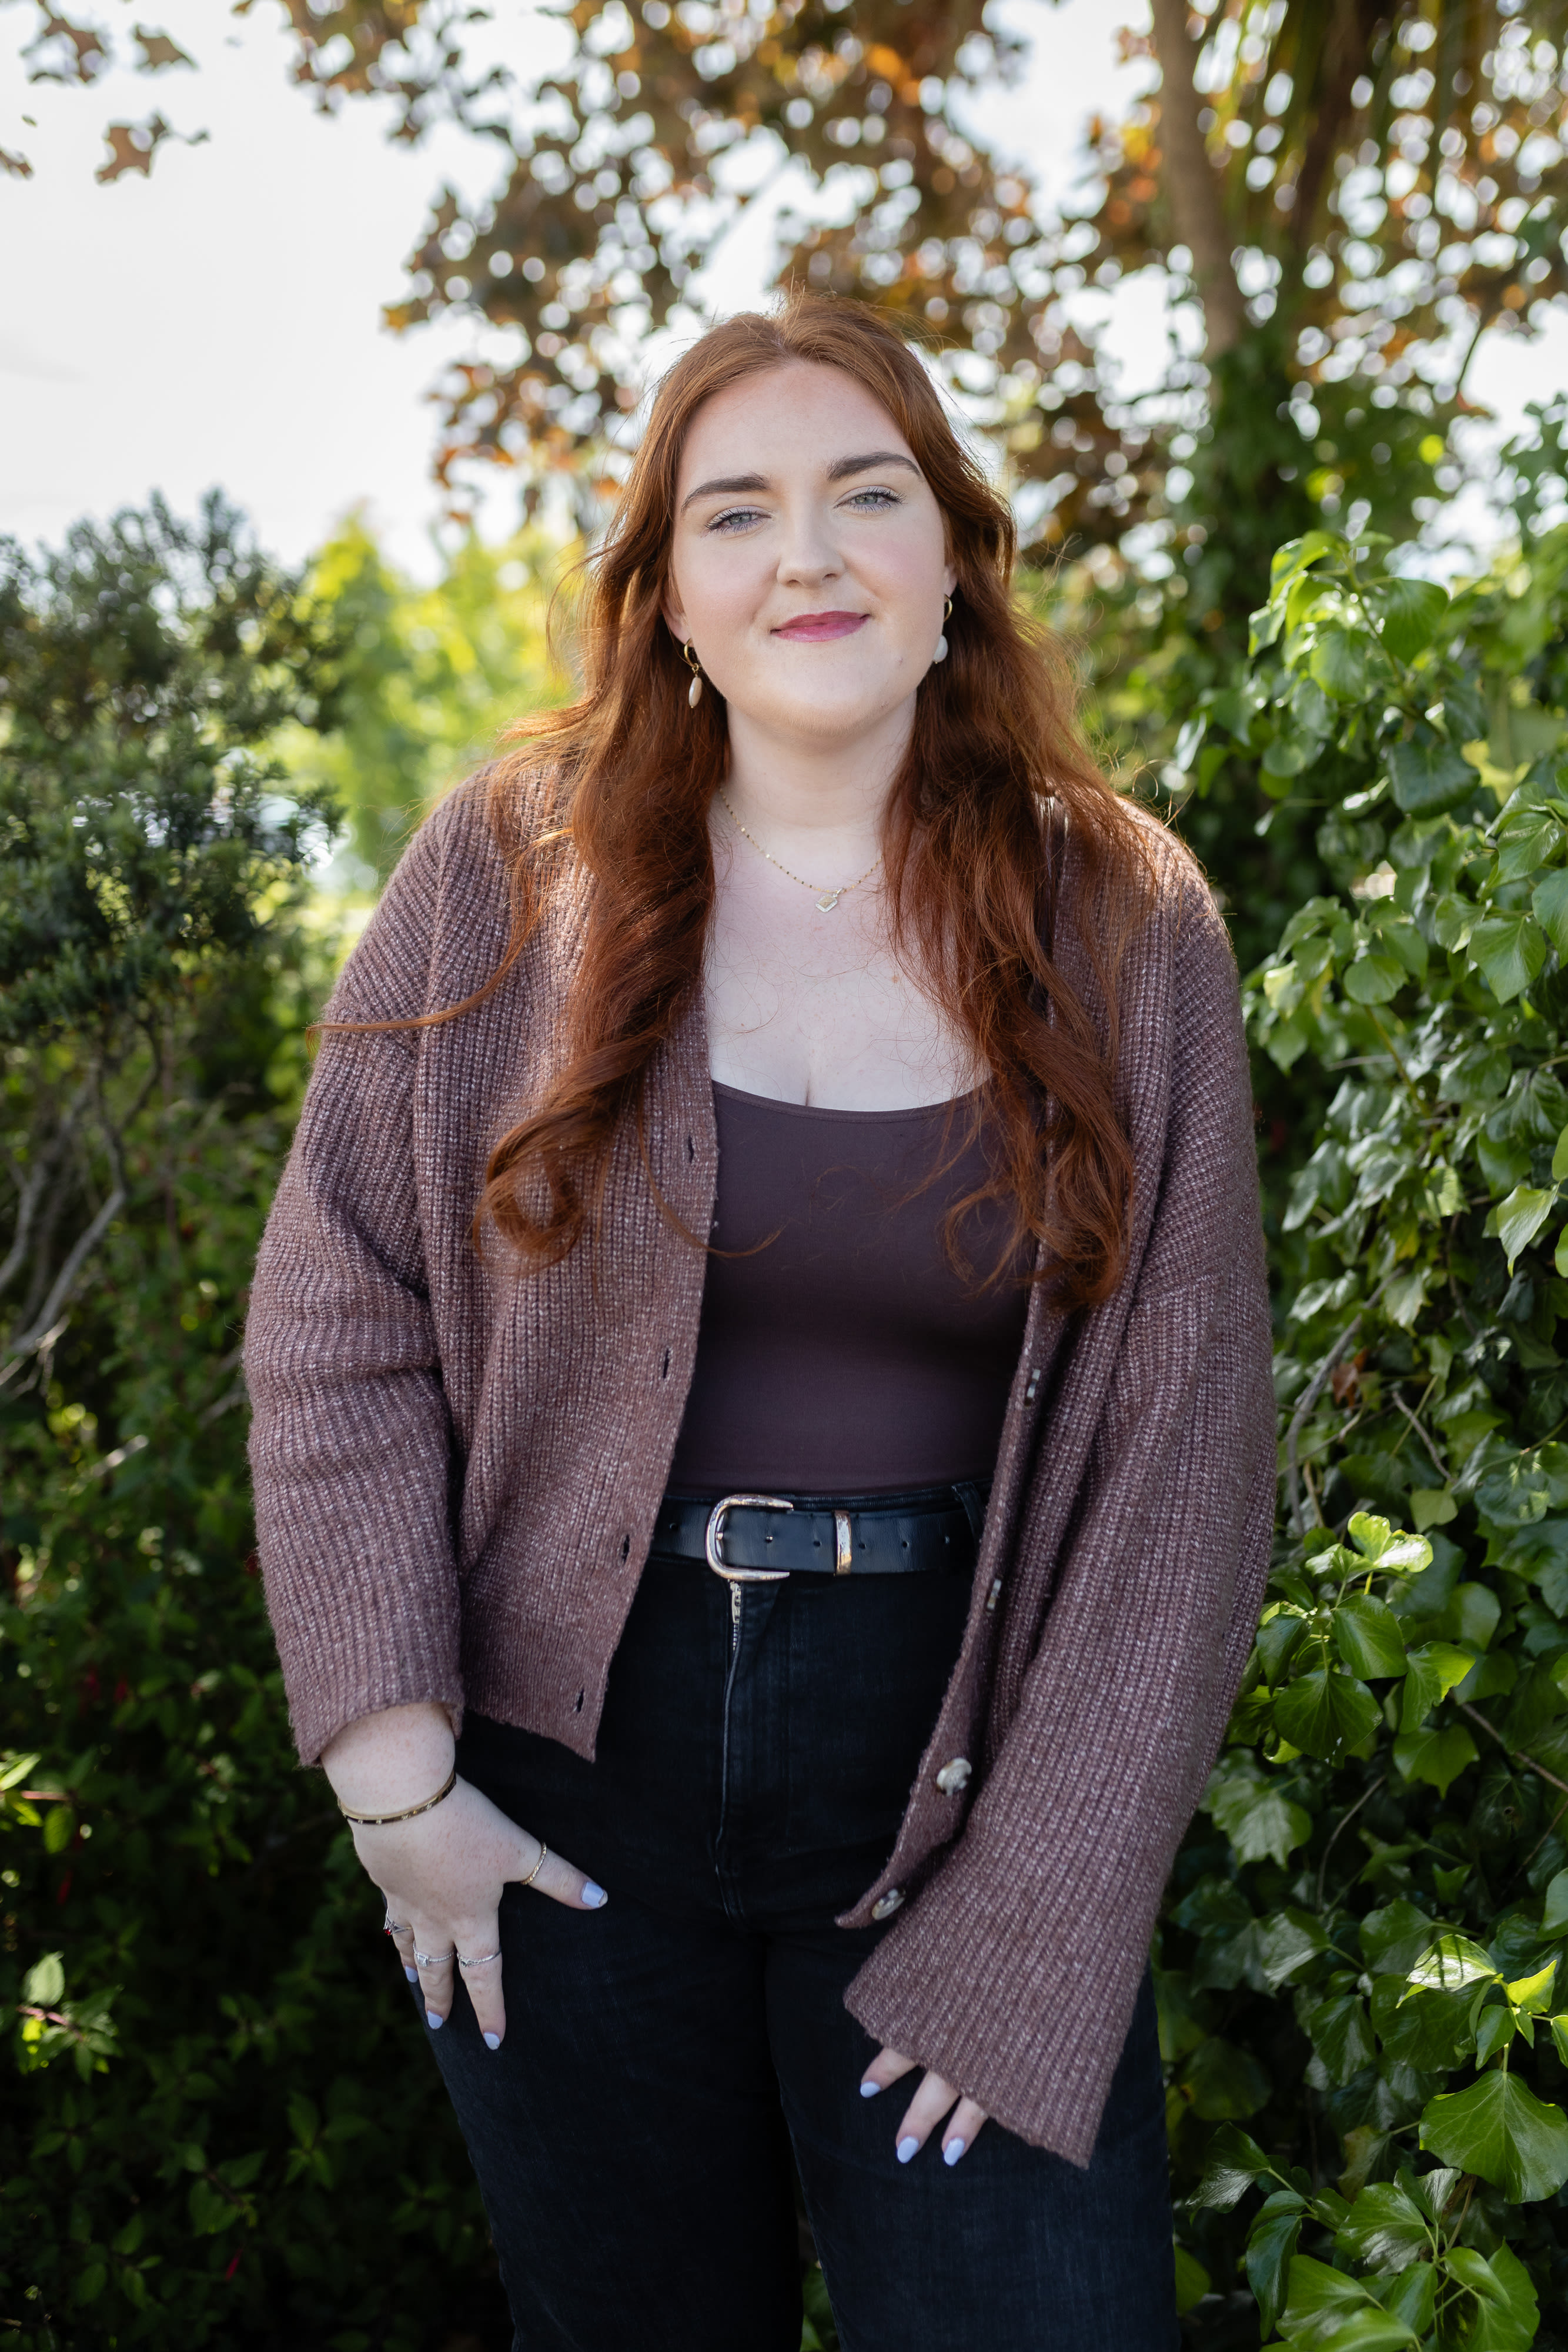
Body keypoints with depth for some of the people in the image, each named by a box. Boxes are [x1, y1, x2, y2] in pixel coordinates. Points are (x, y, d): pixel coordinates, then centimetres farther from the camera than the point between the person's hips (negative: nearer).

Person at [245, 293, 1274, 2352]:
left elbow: (1180, 1461, -4)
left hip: (954, 1777, 0)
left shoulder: (1129, 934, -3)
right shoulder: (512, 871, -3)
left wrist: (1030, 1932, -8)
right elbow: (340, 1318, -1)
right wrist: (389, 1766, -7)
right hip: (564, 1786, 1)